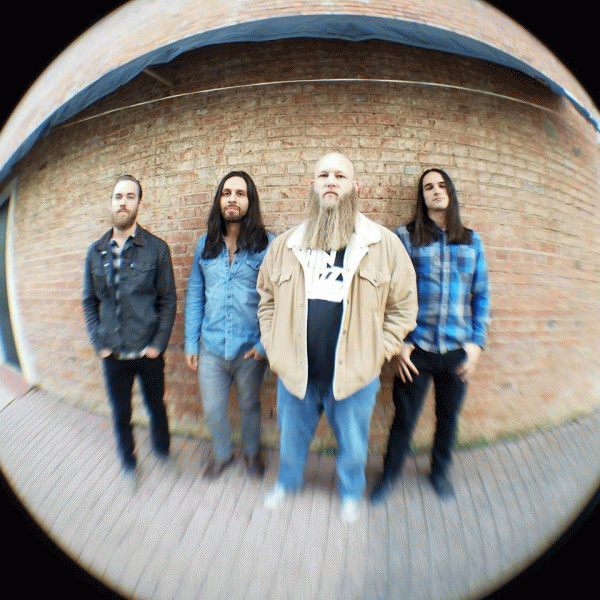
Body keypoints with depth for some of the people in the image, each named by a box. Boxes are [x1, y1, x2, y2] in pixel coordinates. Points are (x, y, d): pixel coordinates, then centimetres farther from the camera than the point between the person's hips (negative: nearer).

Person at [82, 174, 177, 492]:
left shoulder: (156, 248, -5)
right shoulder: (95, 251, 4)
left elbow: (168, 301, -5)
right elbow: (89, 302, 8)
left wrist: (158, 344, -10)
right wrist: (99, 343, 0)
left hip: (148, 353, -2)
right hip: (113, 355, 3)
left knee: (156, 406, 16)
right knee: (120, 413, 17)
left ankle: (163, 454, 42)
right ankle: (128, 463, 42)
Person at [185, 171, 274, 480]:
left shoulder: (267, 244, -7)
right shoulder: (205, 244, 3)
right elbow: (194, 296, 6)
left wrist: (265, 343, -13)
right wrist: (191, 342, 4)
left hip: (250, 347, -2)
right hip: (211, 347, 3)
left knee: (249, 405, 18)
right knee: (212, 409, 15)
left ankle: (252, 451, 47)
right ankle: (222, 453, 46)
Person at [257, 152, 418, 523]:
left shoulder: (385, 244, -7)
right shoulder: (285, 245, 0)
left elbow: (404, 306, -2)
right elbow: (267, 299, 8)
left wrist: (375, 353, -8)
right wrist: (274, 348, 1)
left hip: (354, 376, -1)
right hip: (294, 372, 2)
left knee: (353, 446, 22)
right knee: (292, 439, 25)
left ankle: (352, 492, 54)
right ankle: (288, 482, 57)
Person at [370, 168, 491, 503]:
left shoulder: (471, 240, 8)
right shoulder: (405, 236, 0)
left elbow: (482, 295, 9)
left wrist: (477, 343, 1)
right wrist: (399, 342, -9)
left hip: (458, 350, 3)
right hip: (417, 348, -2)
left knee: (449, 417, 17)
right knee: (404, 418, 8)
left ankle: (440, 471, 45)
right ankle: (390, 475, 34)